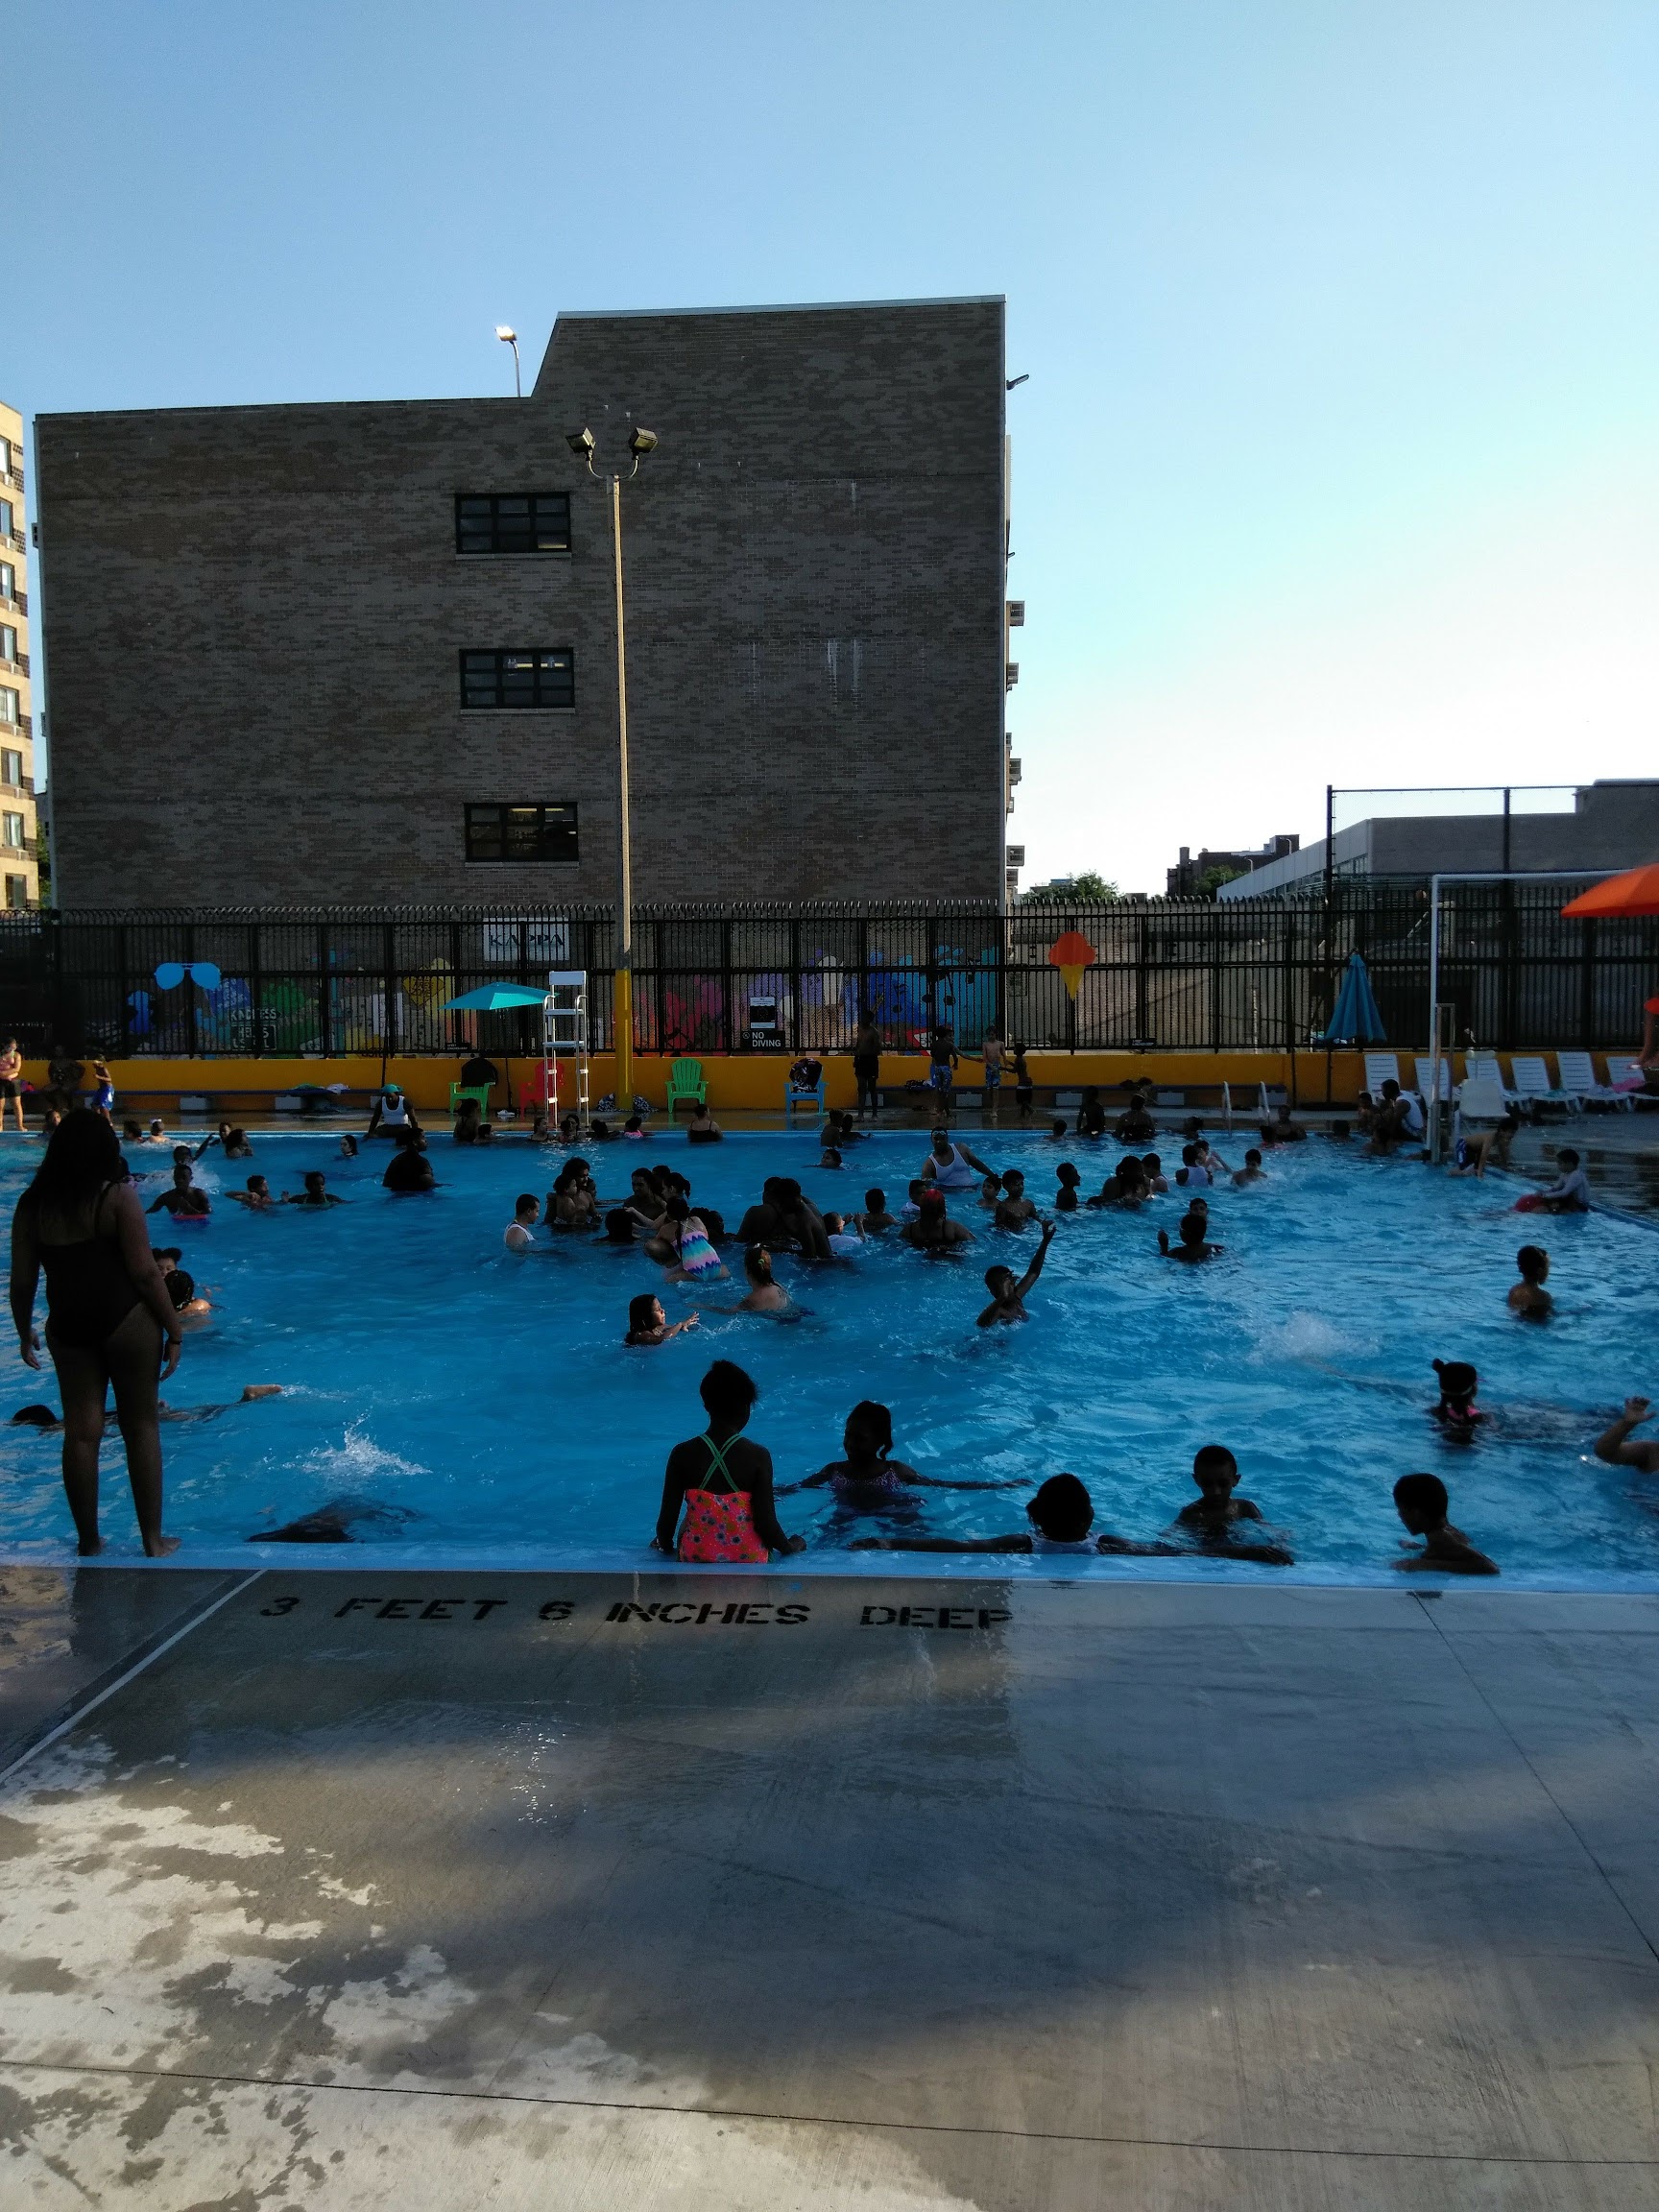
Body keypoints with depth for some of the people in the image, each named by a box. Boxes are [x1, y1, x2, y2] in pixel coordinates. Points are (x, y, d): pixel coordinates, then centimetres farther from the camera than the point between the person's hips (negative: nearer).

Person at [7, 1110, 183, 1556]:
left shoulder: (32, 1204, 1)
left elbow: (22, 1281, 4)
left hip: (67, 1327, 4)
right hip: (127, 1321, -3)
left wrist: (25, 1332, 20)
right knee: (141, 1426, 7)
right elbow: (145, 1272, -13)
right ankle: (153, 1539, 13)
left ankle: (88, 1540, 22)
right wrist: (174, 1328, -5)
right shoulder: (117, 1195, -11)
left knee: (80, 1431, 12)